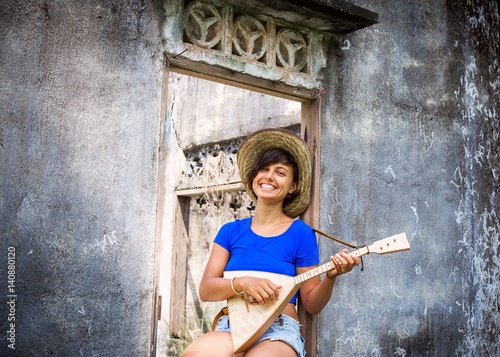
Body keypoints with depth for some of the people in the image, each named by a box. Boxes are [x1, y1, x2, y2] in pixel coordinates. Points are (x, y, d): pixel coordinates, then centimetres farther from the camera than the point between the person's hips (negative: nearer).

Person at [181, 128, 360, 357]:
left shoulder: (301, 233, 2)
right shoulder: (231, 231, 11)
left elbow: (311, 305, 5)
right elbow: (205, 290, 2)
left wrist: (330, 278, -15)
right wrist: (242, 283, -16)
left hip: (279, 332, -1)